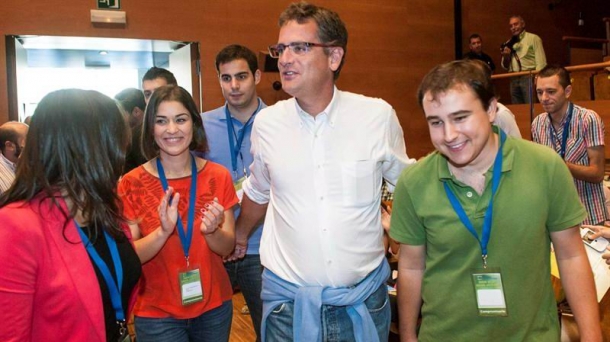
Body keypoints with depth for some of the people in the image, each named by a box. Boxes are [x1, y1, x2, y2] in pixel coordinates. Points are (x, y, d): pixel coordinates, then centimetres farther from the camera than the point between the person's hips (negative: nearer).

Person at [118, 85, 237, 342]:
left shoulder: (218, 176, -7)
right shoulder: (131, 184, -11)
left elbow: (227, 248, -4)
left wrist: (211, 231, -25)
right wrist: (163, 231, -28)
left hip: (214, 307, 3)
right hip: (156, 314, -2)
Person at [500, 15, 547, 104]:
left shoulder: (533, 38, 3)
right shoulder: (509, 43, 16)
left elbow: (541, 62, -5)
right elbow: (505, 67, 18)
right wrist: (506, 56, -1)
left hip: (529, 77, -5)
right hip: (514, 79, 5)